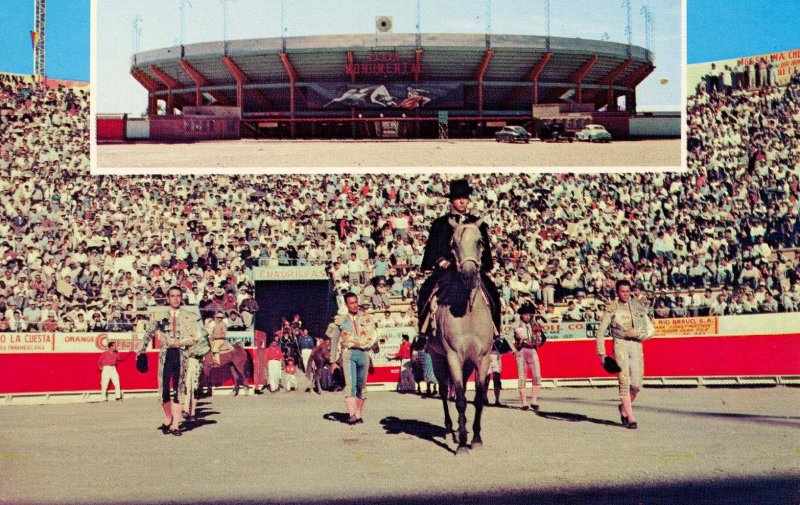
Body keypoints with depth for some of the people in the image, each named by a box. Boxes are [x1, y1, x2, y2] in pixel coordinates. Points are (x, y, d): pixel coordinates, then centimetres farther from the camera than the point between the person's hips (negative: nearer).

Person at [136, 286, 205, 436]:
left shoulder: (190, 317, 8)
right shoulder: (159, 315, 12)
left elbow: (197, 337, 2)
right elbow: (149, 333, 11)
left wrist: (181, 342, -10)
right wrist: (141, 349, 0)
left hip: (182, 355, -1)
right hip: (165, 355, 1)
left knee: (179, 390, -2)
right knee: (164, 389, -3)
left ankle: (175, 425, 0)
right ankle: (168, 417, 20)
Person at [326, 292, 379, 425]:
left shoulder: (366, 318, 10)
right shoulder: (341, 320, 9)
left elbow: (373, 337, 9)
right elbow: (335, 340, 11)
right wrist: (333, 360, 8)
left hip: (363, 353, 2)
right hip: (348, 353, -2)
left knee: (361, 385, 5)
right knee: (350, 383, -15)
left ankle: (358, 414, 14)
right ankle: (351, 415, -23)